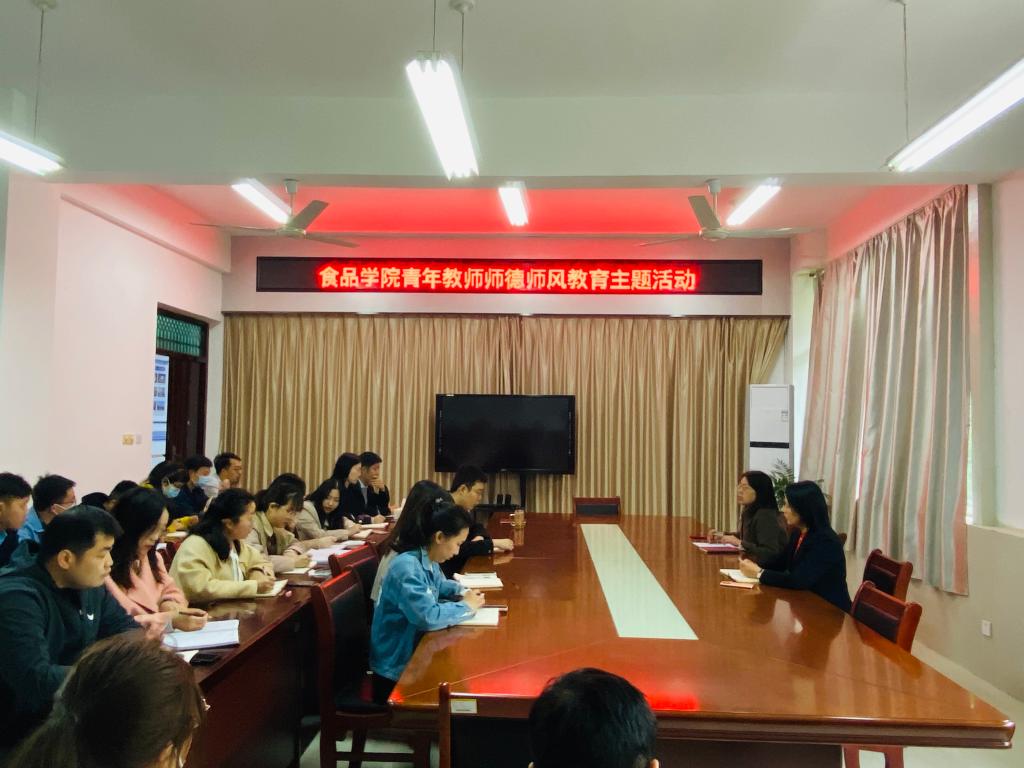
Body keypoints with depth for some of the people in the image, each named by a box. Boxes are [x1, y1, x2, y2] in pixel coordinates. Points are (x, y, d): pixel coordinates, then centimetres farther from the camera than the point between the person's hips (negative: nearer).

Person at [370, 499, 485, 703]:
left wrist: (462, 592, 2)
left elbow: (439, 584, 23)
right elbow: (428, 617, -35)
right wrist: (466, 606, -19)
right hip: (397, 668, -8)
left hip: (415, 648, 8)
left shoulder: (428, 561, 2)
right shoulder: (407, 567, -27)